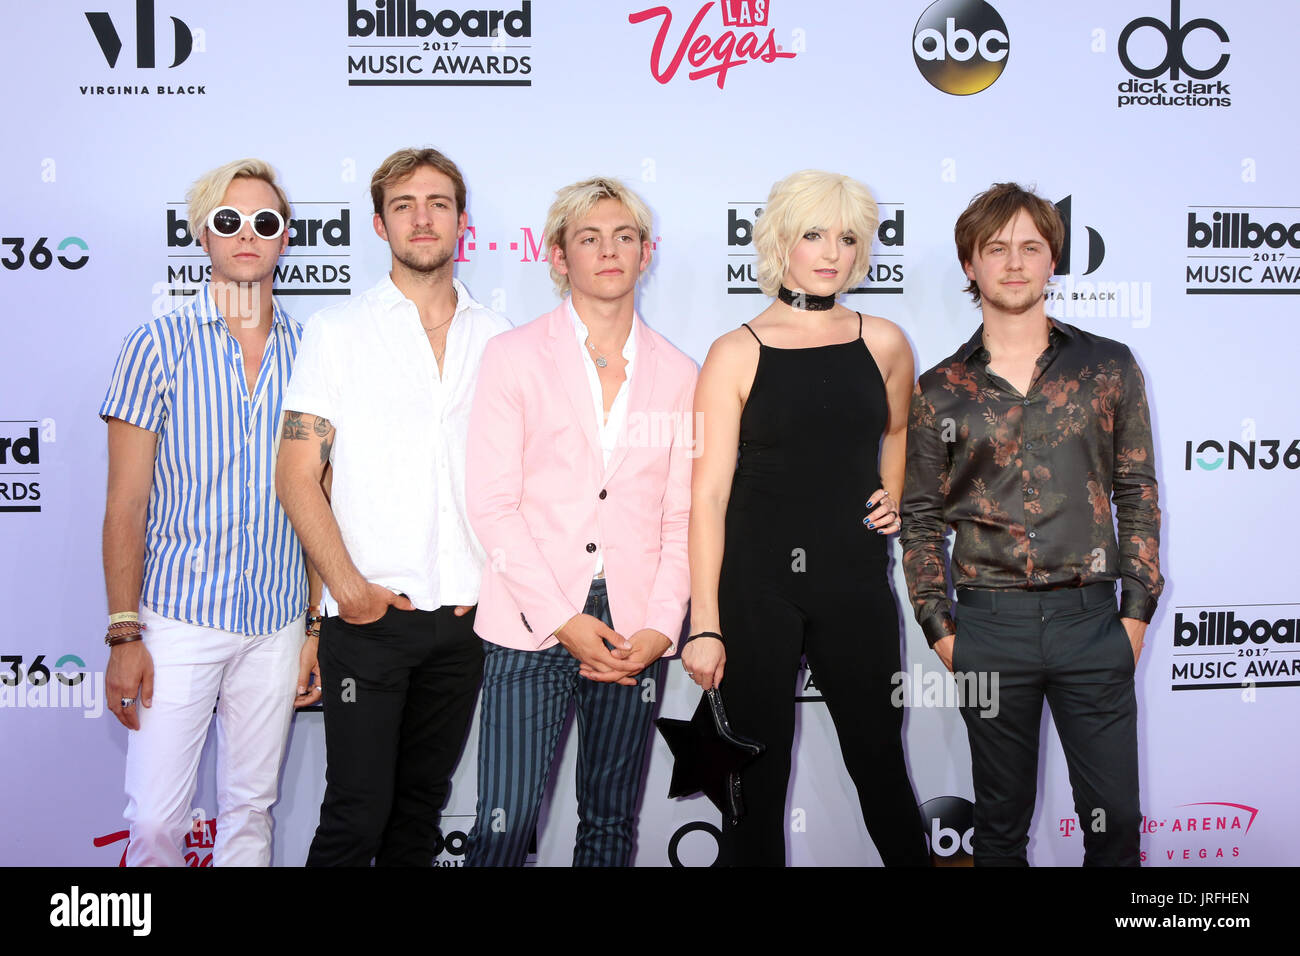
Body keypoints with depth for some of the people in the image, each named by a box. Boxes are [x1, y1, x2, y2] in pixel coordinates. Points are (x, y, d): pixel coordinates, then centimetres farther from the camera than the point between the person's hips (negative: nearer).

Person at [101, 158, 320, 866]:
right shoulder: (159, 345, -2)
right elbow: (126, 503, -3)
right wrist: (124, 633, -8)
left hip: (276, 624, 3)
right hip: (179, 615, -2)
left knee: (252, 808, 12)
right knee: (155, 820, -1)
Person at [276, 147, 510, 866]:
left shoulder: (496, 338, 9)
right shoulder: (339, 330, 1)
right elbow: (297, 476, -3)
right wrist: (347, 583, -13)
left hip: (465, 615, 3)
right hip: (367, 615, -3)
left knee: (422, 805, 15)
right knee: (357, 813, -4)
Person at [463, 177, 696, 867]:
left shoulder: (678, 375, 11)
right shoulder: (513, 356, 3)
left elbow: (681, 518, 9)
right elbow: (493, 505, -3)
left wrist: (660, 628, -5)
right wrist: (563, 620, -10)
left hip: (635, 633, 3)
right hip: (531, 626, -2)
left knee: (611, 826, 11)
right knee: (505, 824, -8)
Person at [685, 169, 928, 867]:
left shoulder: (883, 344, 5)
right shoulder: (737, 353, -5)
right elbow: (708, 494, -9)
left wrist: (892, 497, 10)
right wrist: (704, 624, -14)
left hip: (855, 579, 3)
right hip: (756, 580, -2)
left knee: (879, 758, 10)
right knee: (757, 774, 6)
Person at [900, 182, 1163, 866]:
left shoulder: (1109, 367, 5)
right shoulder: (940, 391, 5)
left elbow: (1138, 496, 7)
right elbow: (920, 520, 8)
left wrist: (1137, 611, 1)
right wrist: (939, 628, 1)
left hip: (1091, 619, 0)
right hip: (989, 626, 0)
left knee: (1115, 816, 5)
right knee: (1001, 822, 11)